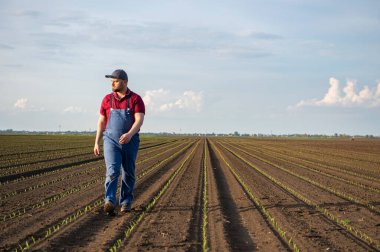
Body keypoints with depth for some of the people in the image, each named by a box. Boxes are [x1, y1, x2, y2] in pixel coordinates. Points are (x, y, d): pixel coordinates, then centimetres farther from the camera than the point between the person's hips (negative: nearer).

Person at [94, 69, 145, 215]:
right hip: (111, 141, 0)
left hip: (130, 142, 0)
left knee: (128, 174, 8)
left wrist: (129, 134, -34)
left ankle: (126, 203, 24)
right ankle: (110, 203, -27)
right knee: (112, 171, -16)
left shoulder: (136, 99, -4)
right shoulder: (107, 99, 5)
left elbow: (139, 121, -16)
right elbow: (101, 122, 10)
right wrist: (96, 143, 6)